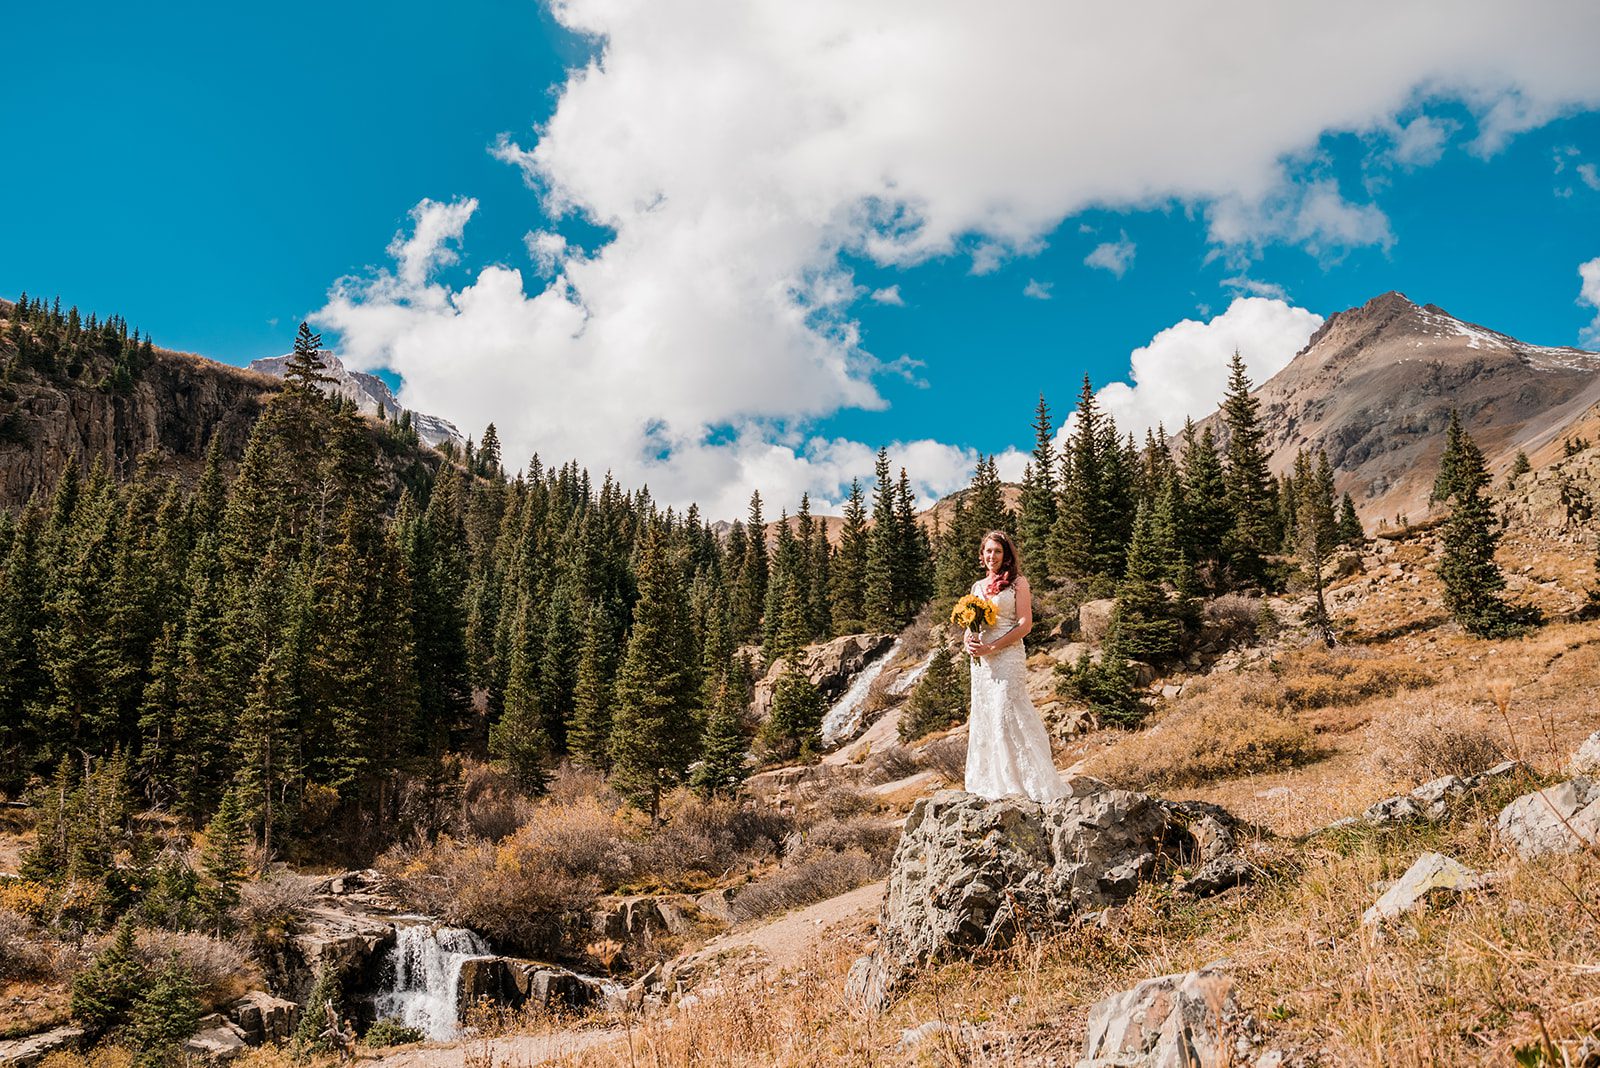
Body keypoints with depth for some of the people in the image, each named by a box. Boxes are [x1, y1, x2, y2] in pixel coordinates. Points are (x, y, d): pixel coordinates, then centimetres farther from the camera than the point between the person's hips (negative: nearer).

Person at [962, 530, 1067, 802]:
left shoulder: (1017, 583, -2)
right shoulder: (978, 586, 15)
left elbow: (1025, 624, -10)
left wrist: (991, 648, -15)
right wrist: (968, 643, -5)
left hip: (1007, 657, -6)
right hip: (980, 660, 6)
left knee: (1007, 715, -10)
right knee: (983, 717, 7)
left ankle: (1025, 782, -3)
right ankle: (990, 783, 15)